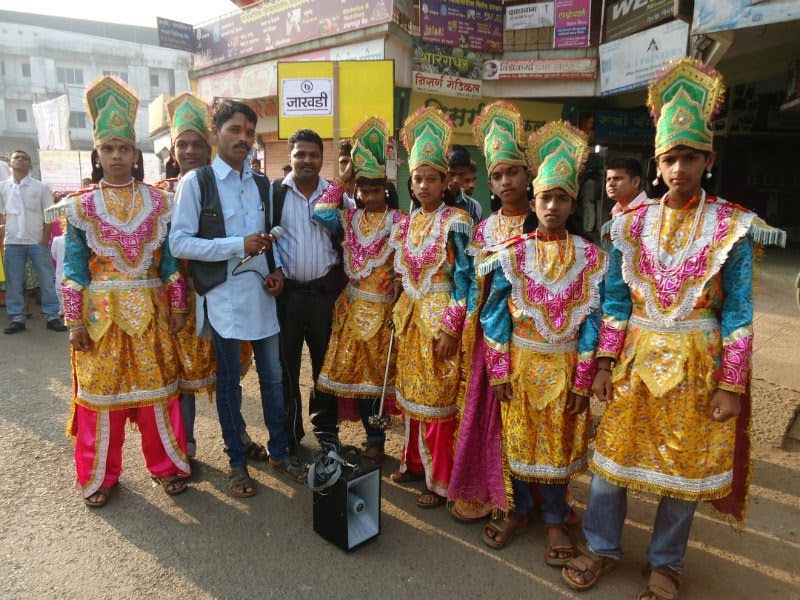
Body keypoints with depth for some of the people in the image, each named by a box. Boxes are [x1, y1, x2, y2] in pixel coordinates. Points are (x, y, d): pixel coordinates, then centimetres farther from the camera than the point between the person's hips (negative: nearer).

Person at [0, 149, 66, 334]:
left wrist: (45, 239, -5)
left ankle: (52, 317, 7)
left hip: (37, 241, -1)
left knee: (47, 280, 0)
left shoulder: (41, 187, 4)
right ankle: (17, 318, 12)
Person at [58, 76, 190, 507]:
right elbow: (73, 266, -1)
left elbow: (171, 258, 5)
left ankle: (166, 465, 24)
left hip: (149, 310, 1)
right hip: (101, 311, 0)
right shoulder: (81, 205, 1)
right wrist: (74, 321, -5)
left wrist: (177, 306, 2)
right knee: (101, 390, 8)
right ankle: (100, 475, 25)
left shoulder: (158, 202, 3)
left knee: (155, 387, 7)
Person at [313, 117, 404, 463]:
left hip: (382, 308, -4)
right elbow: (320, 214, -10)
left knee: (377, 373, 4)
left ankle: (375, 441, 17)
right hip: (352, 305, 5)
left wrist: (398, 304, -15)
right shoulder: (350, 219, 7)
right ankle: (374, 438, 23)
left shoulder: (399, 221, -5)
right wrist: (343, 177, -5)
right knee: (356, 373, 9)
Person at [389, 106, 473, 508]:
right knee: (411, 392, 14)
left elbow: (463, 279, -13)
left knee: (437, 397, 1)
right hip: (409, 317, 6)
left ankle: (440, 480, 15)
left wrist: (450, 328, -17)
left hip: (440, 320, -6)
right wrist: (402, 314, 12)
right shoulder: (407, 223, 9)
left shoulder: (456, 222, -10)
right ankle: (415, 461, 31)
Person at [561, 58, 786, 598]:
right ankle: (602, 547, 30)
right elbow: (615, 299, 3)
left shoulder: (733, 226, -5)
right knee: (613, 453, 9)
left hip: (696, 362, -2)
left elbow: (738, 310, -5)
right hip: (636, 357, 2)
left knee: (684, 466, 11)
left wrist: (731, 386, -8)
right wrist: (605, 364, 0)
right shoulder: (633, 223, 1)